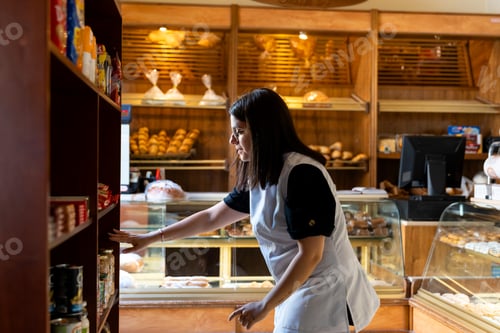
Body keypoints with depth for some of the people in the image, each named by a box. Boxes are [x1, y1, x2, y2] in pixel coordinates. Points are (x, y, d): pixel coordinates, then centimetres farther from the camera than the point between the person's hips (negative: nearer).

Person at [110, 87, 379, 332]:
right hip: (300, 291, 8)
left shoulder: (302, 175, -22)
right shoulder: (259, 178, 6)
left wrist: (265, 306, -18)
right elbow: (212, 217, 15)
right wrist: (150, 238, 17)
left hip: (324, 292, -8)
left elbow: (310, 255, -23)